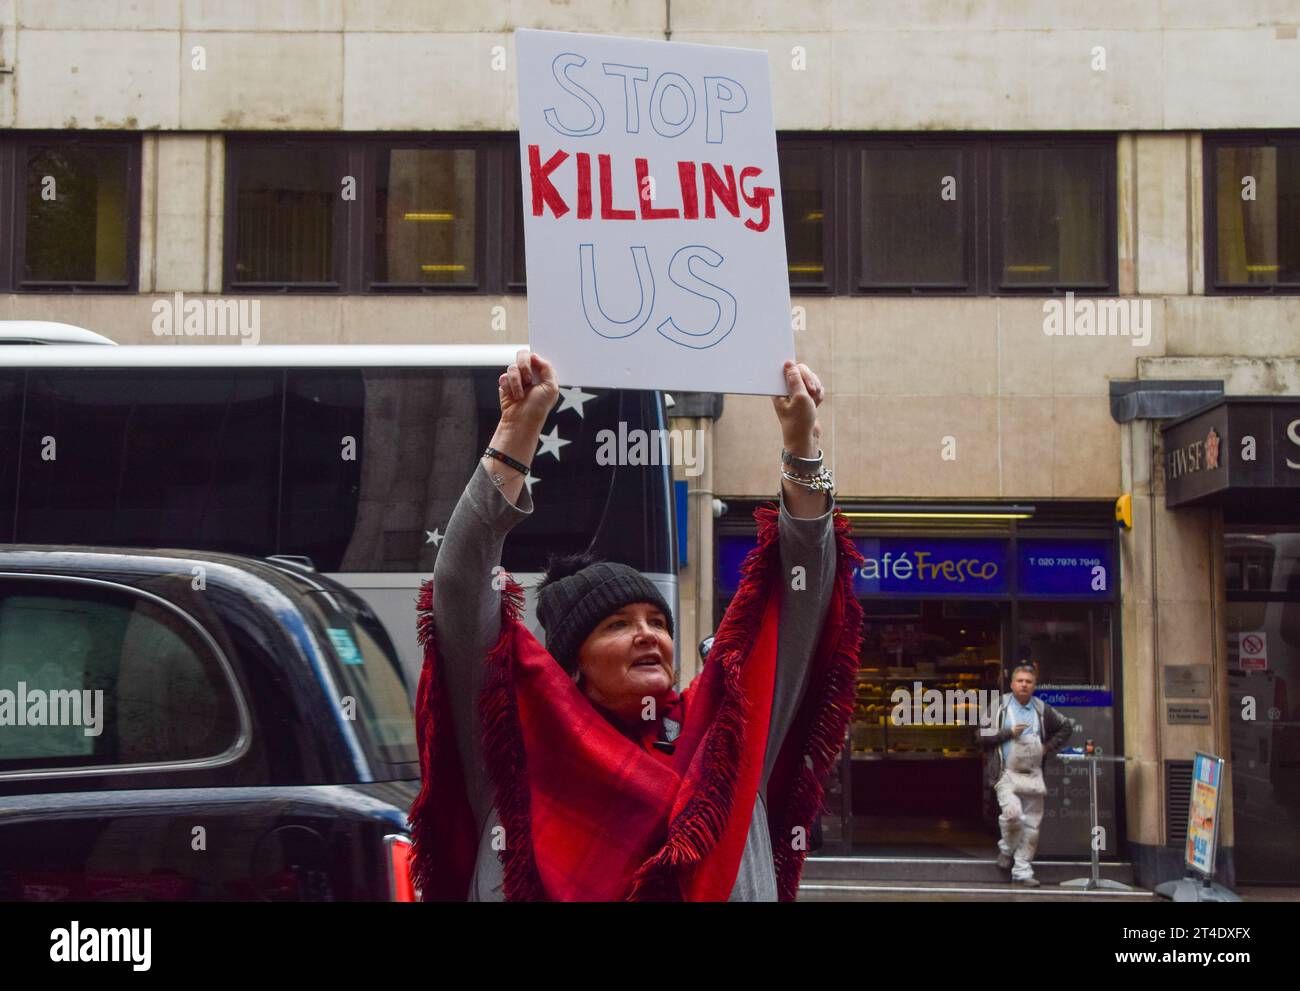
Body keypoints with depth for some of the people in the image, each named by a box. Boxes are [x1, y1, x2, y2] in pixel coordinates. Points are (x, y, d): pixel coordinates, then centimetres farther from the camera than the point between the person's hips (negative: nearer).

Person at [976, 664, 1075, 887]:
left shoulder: (1041, 709, 11)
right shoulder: (1000, 706, 4)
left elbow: (1066, 727, 25)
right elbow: (980, 735, 0)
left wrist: (1049, 747, 12)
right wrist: (1008, 732, -10)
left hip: (1033, 775, 4)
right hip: (1007, 774, -3)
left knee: (1031, 826, 2)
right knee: (1012, 813, -24)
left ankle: (1022, 871, 9)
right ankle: (1006, 849, 4)